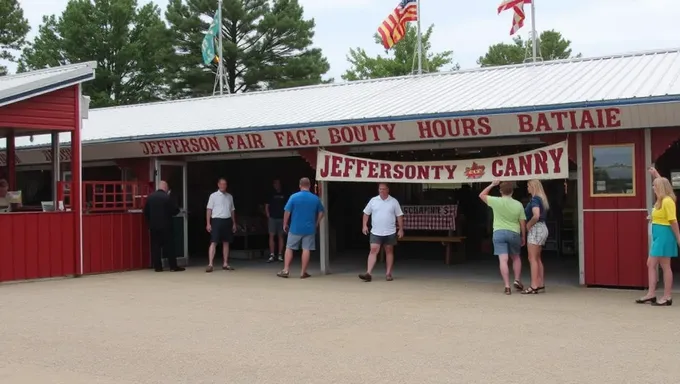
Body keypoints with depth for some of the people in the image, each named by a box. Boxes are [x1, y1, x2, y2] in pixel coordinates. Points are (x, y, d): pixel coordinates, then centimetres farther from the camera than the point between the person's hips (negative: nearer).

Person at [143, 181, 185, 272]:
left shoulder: (150, 197, 4)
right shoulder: (167, 197, -11)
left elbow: (146, 211, 8)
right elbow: (175, 210, -10)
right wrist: (170, 213, 12)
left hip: (153, 226, 4)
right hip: (165, 225, -4)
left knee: (155, 246, 7)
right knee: (169, 246, 0)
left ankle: (157, 266, 6)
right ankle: (173, 266, 0)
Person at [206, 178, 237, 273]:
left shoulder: (230, 196, 12)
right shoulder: (213, 196, -3)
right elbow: (209, 210, -5)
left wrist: (234, 223, 13)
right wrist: (208, 223, -11)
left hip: (227, 221, 5)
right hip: (217, 220, -5)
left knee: (226, 242, 9)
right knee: (214, 242, -9)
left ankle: (225, 264, 15)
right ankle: (210, 264, -12)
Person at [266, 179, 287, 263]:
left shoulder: (284, 195, 6)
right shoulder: (271, 194, 5)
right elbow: (266, 206, 7)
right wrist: (268, 216, -2)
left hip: (282, 218, 1)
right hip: (272, 218, -1)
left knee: (281, 236, 3)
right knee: (271, 236, -5)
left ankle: (280, 255, 8)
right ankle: (272, 255, -4)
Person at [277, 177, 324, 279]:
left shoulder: (294, 197, -7)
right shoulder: (315, 198, 0)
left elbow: (287, 212, -8)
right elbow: (321, 213, 9)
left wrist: (285, 224, 4)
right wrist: (316, 223, 20)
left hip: (295, 228, -1)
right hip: (309, 229, 1)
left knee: (289, 248, 10)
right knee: (306, 249, 4)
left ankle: (286, 270, 7)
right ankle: (303, 272, 5)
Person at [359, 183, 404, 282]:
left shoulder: (394, 201, 0)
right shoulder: (373, 201, 2)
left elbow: (399, 216, 3)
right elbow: (366, 213, 9)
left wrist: (401, 229, -2)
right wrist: (365, 225, 0)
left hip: (390, 232, 0)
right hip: (375, 232, 0)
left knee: (389, 252, 8)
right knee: (373, 251, -8)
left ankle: (388, 273, 15)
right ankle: (368, 273, -13)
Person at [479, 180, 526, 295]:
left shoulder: (496, 201, -5)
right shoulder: (518, 205, 0)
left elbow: (481, 195, 10)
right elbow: (523, 223, 3)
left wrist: (492, 185, 13)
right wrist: (523, 237, 14)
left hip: (499, 233, -1)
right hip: (514, 233, 2)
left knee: (503, 260, -6)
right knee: (516, 258, 22)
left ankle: (507, 286, -11)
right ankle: (517, 280, 11)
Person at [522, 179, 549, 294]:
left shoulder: (534, 199, -15)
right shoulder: (541, 199, 14)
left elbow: (536, 216, -29)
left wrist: (528, 225, -14)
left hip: (536, 229, -10)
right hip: (542, 228, 10)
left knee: (532, 259, -7)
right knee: (537, 258, 14)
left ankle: (534, 286, -7)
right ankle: (541, 284, 16)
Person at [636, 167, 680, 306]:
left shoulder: (668, 201, -16)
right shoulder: (661, 201, 11)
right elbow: (662, 183, 33)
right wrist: (655, 175, 38)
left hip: (664, 235, -10)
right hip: (658, 236, 10)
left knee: (665, 266, -5)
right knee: (651, 264, 8)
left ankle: (667, 297, 0)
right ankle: (651, 294, 10)